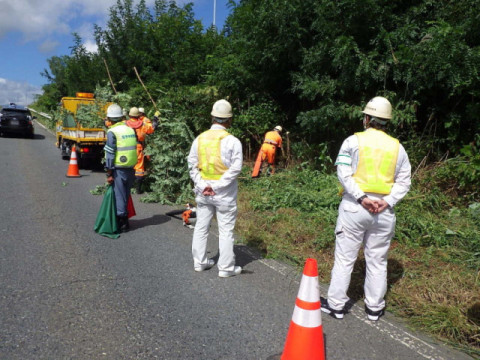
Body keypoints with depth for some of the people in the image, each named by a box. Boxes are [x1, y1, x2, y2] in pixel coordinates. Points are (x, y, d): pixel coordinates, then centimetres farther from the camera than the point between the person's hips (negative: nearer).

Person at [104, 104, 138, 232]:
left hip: (119, 169, -6)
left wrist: (109, 173, -9)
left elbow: (110, 154, -13)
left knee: (119, 196, 4)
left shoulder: (112, 132, -11)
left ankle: (122, 223, 10)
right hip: (131, 168, 6)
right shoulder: (130, 129, 7)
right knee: (126, 195, 17)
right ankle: (125, 221, 27)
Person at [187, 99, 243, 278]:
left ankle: (199, 262, 28)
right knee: (226, 231, 6)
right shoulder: (232, 141, -11)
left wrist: (203, 186, -4)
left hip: (203, 192, 5)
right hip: (224, 194, -4)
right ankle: (226, 267, 15)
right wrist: (217, 186, -14)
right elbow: (235, 168, -17)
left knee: (201, 227, 16)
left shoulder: (199, 139, 2)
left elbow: (192, 166, 0)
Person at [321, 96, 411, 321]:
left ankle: (336, 305, 17)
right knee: (377, 261, 14)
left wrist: (362, 198, -15)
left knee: (344, 258, 7)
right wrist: (388, 202, -8)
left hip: (353, 207, -3)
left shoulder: (353, 141, -2)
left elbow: (344, 173, -14)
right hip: (384, 211, 3)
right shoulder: (397, 147, 8)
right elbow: (404, 181, 1)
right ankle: (374, 308, 25)